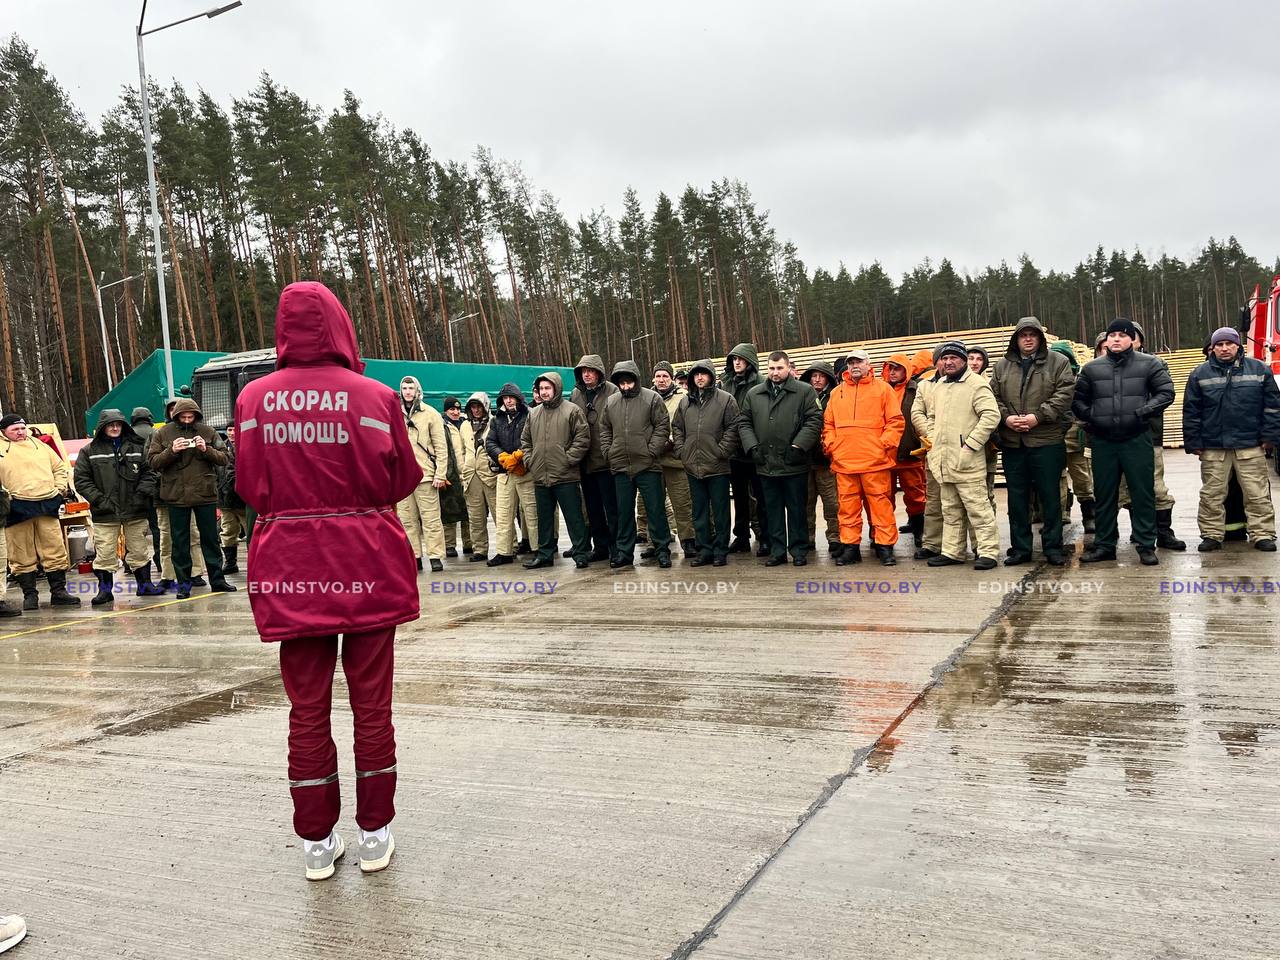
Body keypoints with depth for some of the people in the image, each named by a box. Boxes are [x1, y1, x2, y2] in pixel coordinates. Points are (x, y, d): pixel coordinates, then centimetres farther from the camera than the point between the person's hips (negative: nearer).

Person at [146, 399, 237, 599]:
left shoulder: (208, 432, 2)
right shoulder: (162, 434, 2)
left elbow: (223, 458, 1)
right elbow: (153, 462, -3)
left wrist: (206, 449, -16)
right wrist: (172, 451, -18)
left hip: (205, 494, 0)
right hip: (176, 496, 0)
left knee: (210, 539, 8)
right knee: (180, 542, 6)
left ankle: (217, 580, 16)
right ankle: (183, 585, 14)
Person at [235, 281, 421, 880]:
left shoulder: (254, 399, -2)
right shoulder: (375, 397, -8)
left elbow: (251, 488, 3)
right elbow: (403, 480, -1)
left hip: (290, 568, 2)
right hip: (366, 564, -1)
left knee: (307, 704, 12)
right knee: (371, 701, 11)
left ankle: (317, 842, 22)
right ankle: (375, 835, 22)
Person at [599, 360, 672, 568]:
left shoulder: (652, 398, -3)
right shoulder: (610, 402, 9)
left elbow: (663, 427, -5)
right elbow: (605, 430, 17)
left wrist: (652, 450, -12)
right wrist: (608, 453, 6)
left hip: (648, 465, -4)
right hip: (620, 466, 4)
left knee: (656, 509, 1)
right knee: (624, 512, 11)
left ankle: (662, 549, 9)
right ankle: (624, 551, 20)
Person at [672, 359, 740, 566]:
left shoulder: (725, 399, -3)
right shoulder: (684, 402, 11)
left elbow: (733, 427, -7)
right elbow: (676, 428, 18)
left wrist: (722, 451, -12)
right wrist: (681, 450, 6)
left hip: (717, 465, -4)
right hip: (693, 466, 5)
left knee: (720, 510, 3)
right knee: (699, 512, 10)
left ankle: (720, 550, 11)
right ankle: (703, 550, 18)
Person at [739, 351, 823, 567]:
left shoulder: (805, 391, 0)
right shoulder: (753, 394, 11)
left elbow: (814, 421, -6)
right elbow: (744, 423, 13)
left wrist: (798, 446, -13)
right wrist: (753, 447, -1)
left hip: (794, 464, -4)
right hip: (766, 464, 4)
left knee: (796, 509, 5)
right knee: (772, 509, 10)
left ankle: (799, 551, 14)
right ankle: (777, 551, 18)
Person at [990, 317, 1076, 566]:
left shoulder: (1057, 362, 1)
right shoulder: (1003, 365, 11)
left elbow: (1064, 394, -8)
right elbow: (993, 397, 9)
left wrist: (1038, 417, -17)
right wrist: (1006, 417, -9)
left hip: (1047, 441, -3)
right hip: (1012, 443, 3)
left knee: (1050, 496, 3)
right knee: (1017, 497, 9)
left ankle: (1053, 547, 13)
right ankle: (1020, 548, 17)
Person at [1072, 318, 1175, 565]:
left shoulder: (1148, 364, 1)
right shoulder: (1092, 368, 8)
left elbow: (1166, 392, -1)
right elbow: (1077, 398, 16)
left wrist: (1144, 411, -11)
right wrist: (1089, 416, 2)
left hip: (1137, 440, -2)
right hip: (1103, 441, 2)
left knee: (1143, 493, 1)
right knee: (1104, 495, 9)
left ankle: (1146, 546, 10)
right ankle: (1104, 545, 19)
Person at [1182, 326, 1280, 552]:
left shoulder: (1259, 369, 5)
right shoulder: (1200, 374, 6)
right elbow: (1191, 411, 5)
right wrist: (1193, 442, 0)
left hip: (1250, 446, 0)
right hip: (1213, 446, 1)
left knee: (1258, 493, 1)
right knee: (1212, 494, 4)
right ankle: (1212, 535, 12)